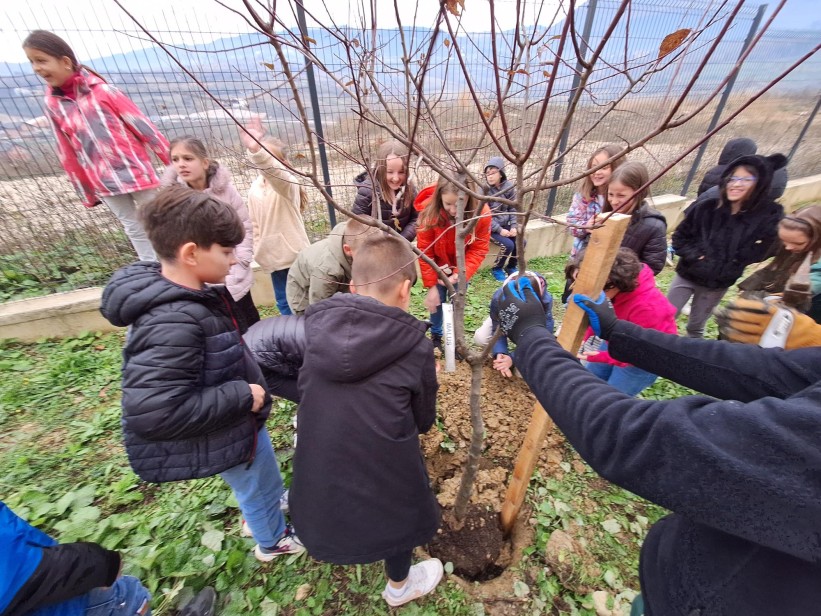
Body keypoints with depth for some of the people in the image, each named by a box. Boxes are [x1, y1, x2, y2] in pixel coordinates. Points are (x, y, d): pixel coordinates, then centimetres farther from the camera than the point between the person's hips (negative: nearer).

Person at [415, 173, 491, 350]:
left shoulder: (482, 214, -27)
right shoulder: (429, 212, -28)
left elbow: (479, 250, -19)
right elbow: (425, 251, -21)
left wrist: (459, 275, -33)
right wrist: (431, 286, -20)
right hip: (438, 266, 0)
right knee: (437, 300, 3)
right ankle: (436, 336, 29)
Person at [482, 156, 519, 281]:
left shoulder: (509, 187, -1)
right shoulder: (484, 190, -13)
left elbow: (514, 208, 5)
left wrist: (514, 226, -9)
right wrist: (499, 230, -20)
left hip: (505, 224, 5)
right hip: (489, 227, -5)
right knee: (508, 244, -23)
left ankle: (511, 267, 14)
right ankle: (496, 269, 3)